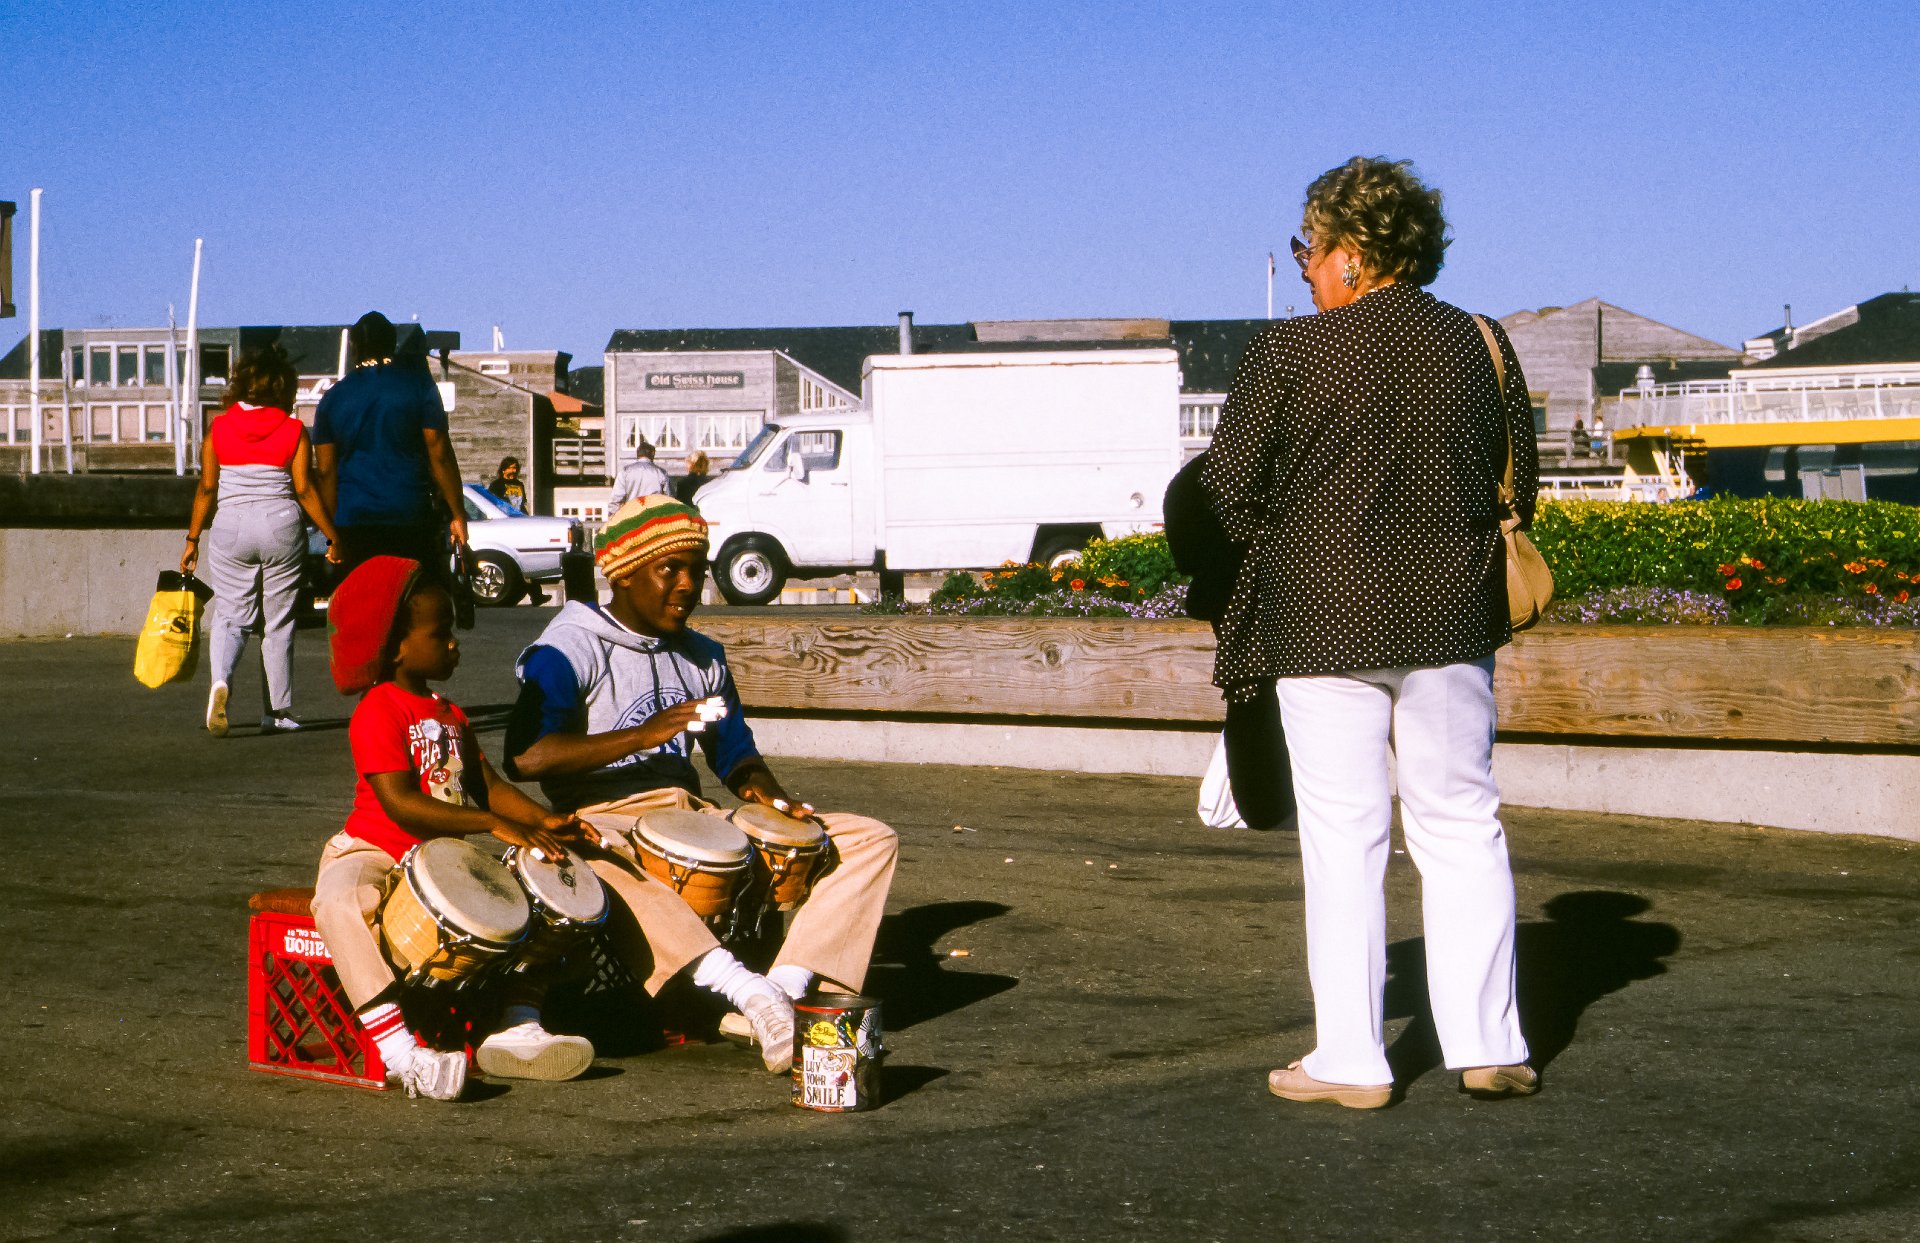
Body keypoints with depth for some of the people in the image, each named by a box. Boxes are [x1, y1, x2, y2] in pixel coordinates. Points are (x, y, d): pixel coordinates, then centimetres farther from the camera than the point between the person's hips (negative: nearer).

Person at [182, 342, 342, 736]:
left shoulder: (218, 429, 1)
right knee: (278, 623, 9)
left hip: (230, 527, 1)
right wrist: (333, 538, -2)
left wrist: (193, 538, 7)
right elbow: (305, 490, -7)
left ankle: (220, 678, -22)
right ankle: (276, 711, 12)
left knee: (229, 615, 7)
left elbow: (207, 488, 0)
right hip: (281, 526, -1)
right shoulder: (294, 431, -3)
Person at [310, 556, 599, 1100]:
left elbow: (487, 785, 10)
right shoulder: (379, 712, -12)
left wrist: (543, 821, -11)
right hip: (372, 851, -8)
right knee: (340, 905, -39)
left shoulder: (451, 716, 15)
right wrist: (495, 824, -29)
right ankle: (401, 1053, -44)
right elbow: (401, 804, -23)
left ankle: (516, 1029, -10)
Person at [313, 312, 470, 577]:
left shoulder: (333, 397, 7)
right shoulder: (417, 383, -1)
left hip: (353, 525, 2)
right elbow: (440, 455, -4)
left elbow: (326, 471, 7)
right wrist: (458, 515, 2)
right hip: (412, 522, -2)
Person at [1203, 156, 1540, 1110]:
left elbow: (1227, 487, -4)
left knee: (1344, 841, 3)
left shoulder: (1289, 353, -9)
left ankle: (1350, 1060, 7)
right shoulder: (1479, 345, 3)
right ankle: (1486, 1044, 12)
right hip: (1452, 621, 3)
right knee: (1462, 827, 11)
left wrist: (1281, 549, 14)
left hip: (1324, 624, -3)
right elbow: (1520, 485, 10)